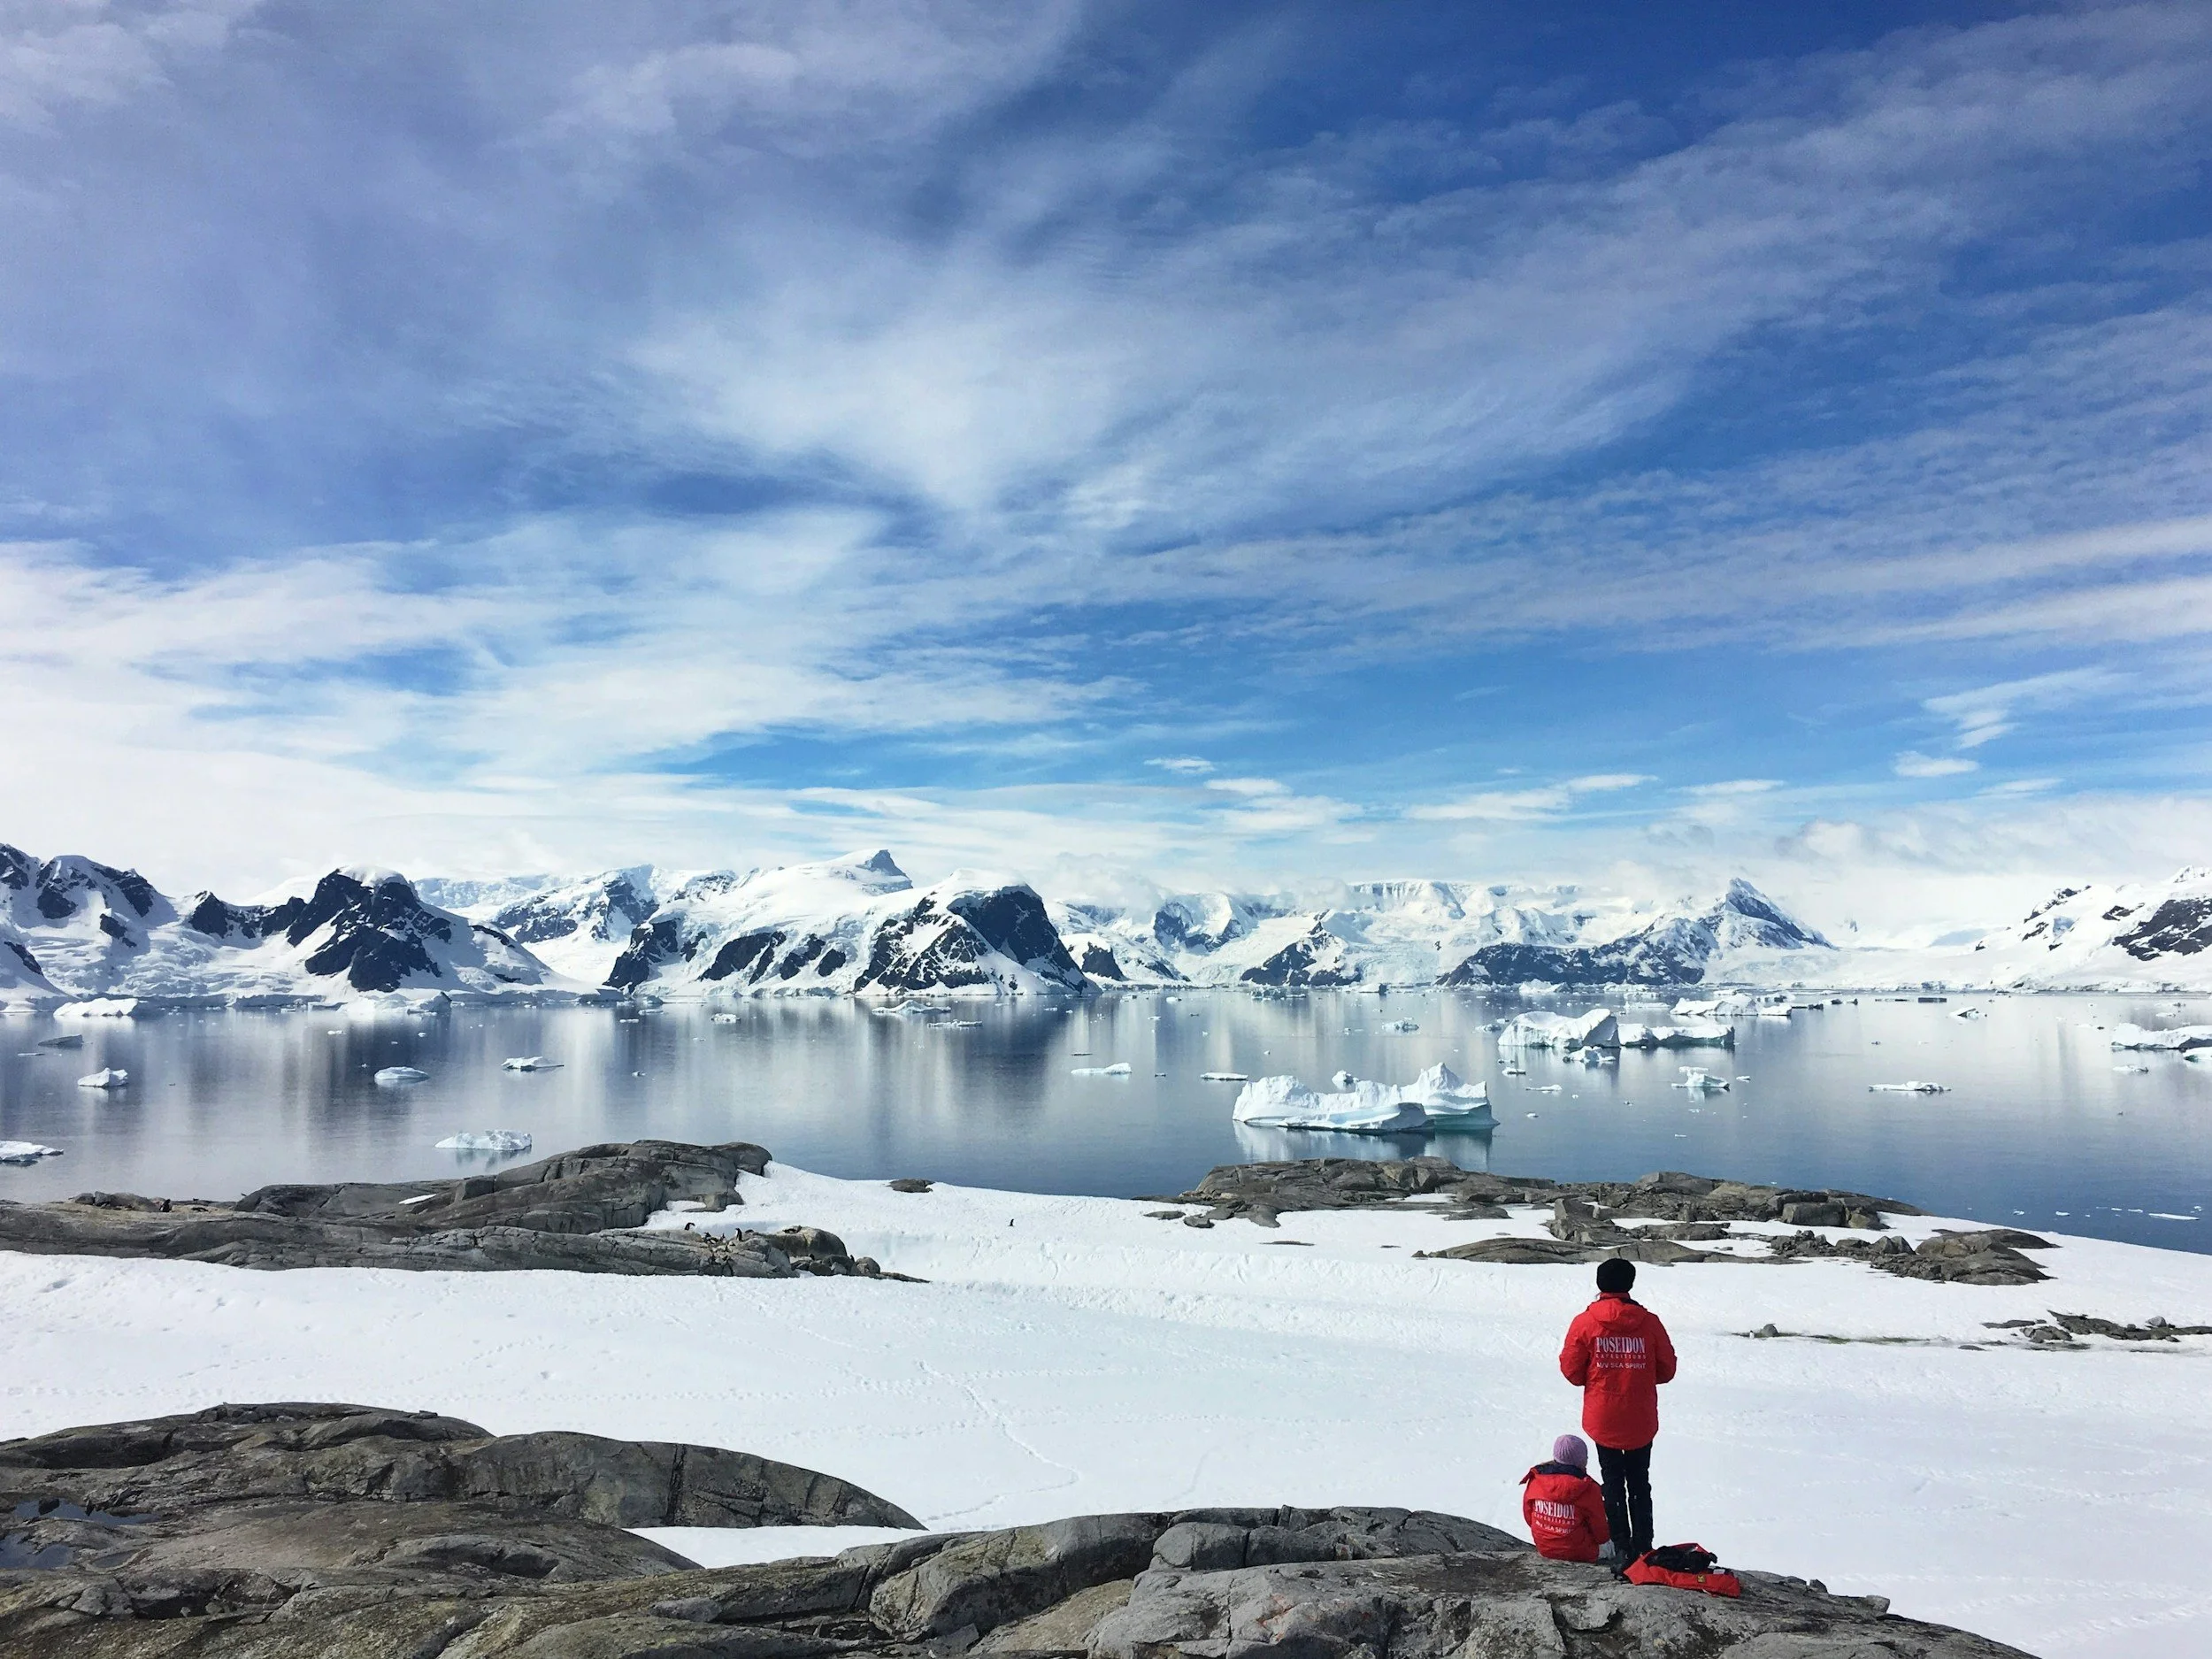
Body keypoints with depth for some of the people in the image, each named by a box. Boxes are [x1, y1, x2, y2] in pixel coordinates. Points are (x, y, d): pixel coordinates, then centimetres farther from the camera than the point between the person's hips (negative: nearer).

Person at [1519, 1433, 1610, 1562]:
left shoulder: (1536, 1480, -10)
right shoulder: (1588, 1489, -21)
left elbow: (1528, 1515, 4)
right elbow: (1601, 1534, -8)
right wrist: (1604, 1537, 16)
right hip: (1579, 1555, -4)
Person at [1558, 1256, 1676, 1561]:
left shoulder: (1584, 1323, -11)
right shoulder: (1649, 1322, -8)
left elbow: (1571, 1370, -5)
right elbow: (1667, 1369, 1)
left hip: (1603, 1421, -1)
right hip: (1641, 1422, 1)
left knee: (1613, 1482, 13)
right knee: (1640, 1482, 17)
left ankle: (1622, 1546, 15)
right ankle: (1643, 1545, 19)